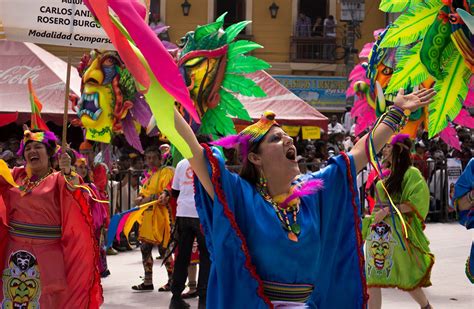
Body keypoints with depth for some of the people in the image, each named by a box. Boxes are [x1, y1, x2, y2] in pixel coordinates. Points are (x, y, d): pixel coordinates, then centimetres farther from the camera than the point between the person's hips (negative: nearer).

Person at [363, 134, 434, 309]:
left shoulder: (411, 173, -7)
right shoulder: (386, 173, 15)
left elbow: (416, 202, -16)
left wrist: (388, 210, -18)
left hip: (396, 231, -7)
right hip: (378, 231, 7)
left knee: (405, 276, 5)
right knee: (373, 280, 1)